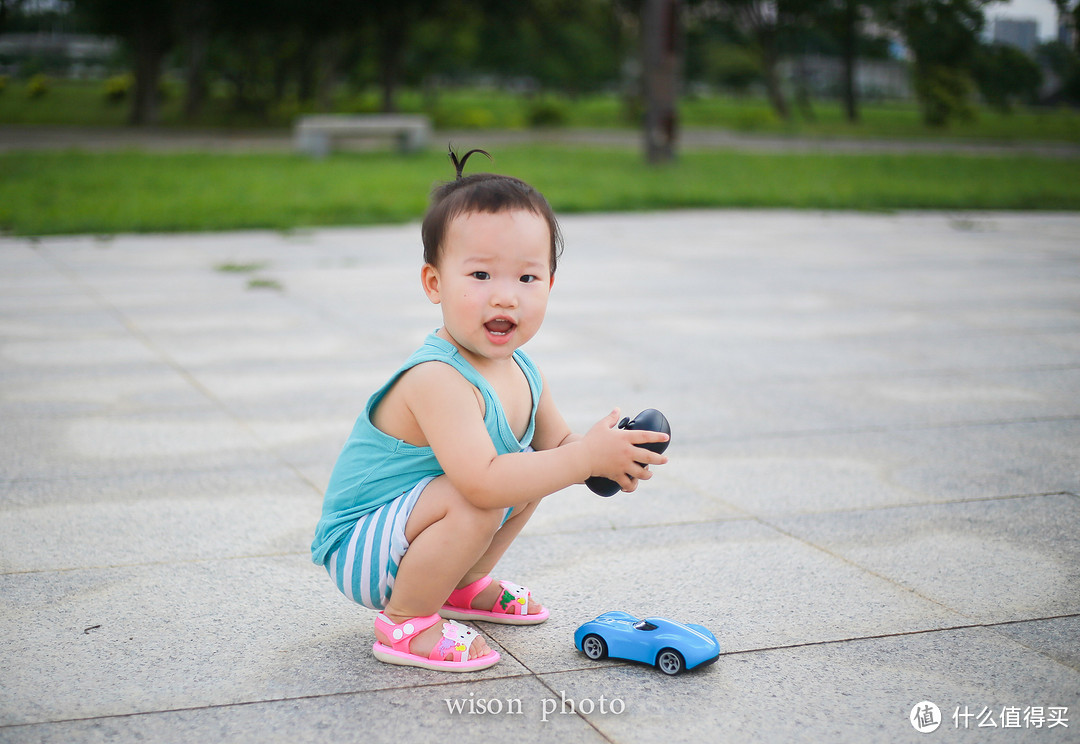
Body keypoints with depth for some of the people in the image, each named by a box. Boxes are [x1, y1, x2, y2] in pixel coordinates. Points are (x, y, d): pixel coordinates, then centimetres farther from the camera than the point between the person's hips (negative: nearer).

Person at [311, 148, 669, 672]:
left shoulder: (520, 372, -2)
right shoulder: (437, 379, -31)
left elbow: (556, 442, 8)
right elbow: (482, 482, -41)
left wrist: (610, 457, -16)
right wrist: (587, 457, -35)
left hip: (403, 527, 9)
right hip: (357, 549, -9)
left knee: (532, 472, 11)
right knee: (475, 502, -32)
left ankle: (460, 586, 23)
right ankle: (404, 621, -11)